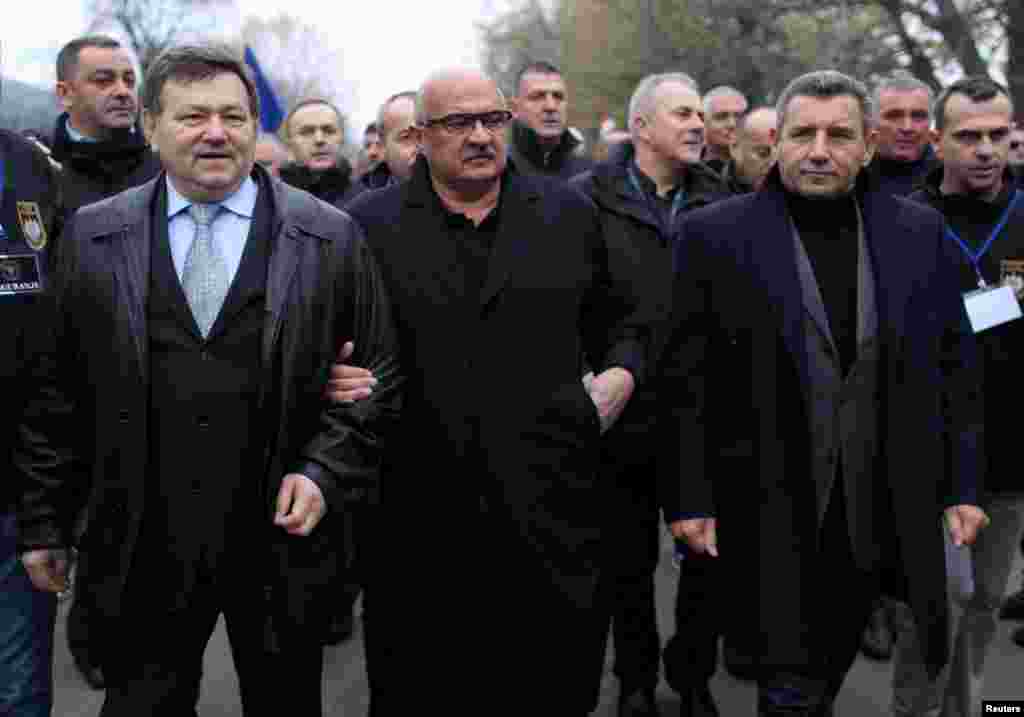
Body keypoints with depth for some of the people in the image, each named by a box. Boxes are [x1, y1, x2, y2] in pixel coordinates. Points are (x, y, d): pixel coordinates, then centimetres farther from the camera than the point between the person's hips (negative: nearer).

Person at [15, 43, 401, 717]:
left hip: (282, 541, 0)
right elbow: (57, 391, 5)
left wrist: (324, 472, -11)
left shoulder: (331, 237, -1)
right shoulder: (93, 236, 3)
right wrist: (44, 523, 6)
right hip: (141, 552, 1)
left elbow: (377, 378, 1)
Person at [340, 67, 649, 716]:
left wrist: (621, 373, -1)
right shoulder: (369, 224, 4)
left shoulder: (569, 214, 9)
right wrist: (333, 376, -11)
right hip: (422, 523, -1)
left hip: (550, 510, 1)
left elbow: (621, 320, 18)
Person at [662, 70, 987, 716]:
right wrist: (689, 498, -7)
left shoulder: (920, 232, 5)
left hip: (884, 514, 3)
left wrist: (962, 487, 5)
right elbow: (685, 382, -5)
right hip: (771, 514, -3)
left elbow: (954, 366, 8)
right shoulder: (713, 235, -5)